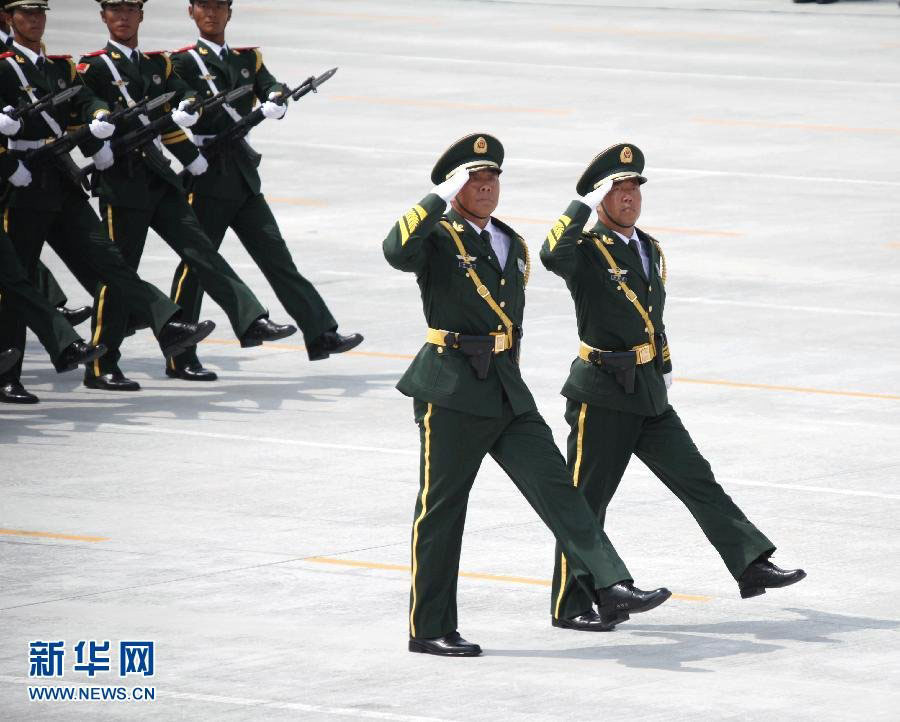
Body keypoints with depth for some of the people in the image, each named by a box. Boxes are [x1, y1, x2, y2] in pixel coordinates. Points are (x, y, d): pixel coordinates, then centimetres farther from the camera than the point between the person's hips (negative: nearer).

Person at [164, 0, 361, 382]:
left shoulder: (247, 60, 15)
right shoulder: (184, 62, -2)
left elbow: (273, 88, 2)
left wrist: (275, 102, -21)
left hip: (244, 178, 5)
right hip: (207, 179, -5)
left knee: (276, 256, 5)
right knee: (195, 264, -3)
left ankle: (321, 335, 4)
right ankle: (179, 359, 3)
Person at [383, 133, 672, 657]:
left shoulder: (512, 245, 16)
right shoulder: (438, 239, -6)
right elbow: (397, 251, -29)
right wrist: (442, 197, -24)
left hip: (508, 392, 6)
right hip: (451, 393, -6)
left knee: (556, 487, -4)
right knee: (441, 509, 0)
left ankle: (611, 588, -12)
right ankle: (430, 629, 7)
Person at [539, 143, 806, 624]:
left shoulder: (650, 250, 14)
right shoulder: (586, 250, -10)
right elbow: (553, 255, -34)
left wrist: (665, 365, 29)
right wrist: (585, 205, -29)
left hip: (649, 395, 7)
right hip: (601, 397, -7)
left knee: (697, 479, 2)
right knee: (586, 501, -1)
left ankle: (751, 566, 1)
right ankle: (569, 605, 7)